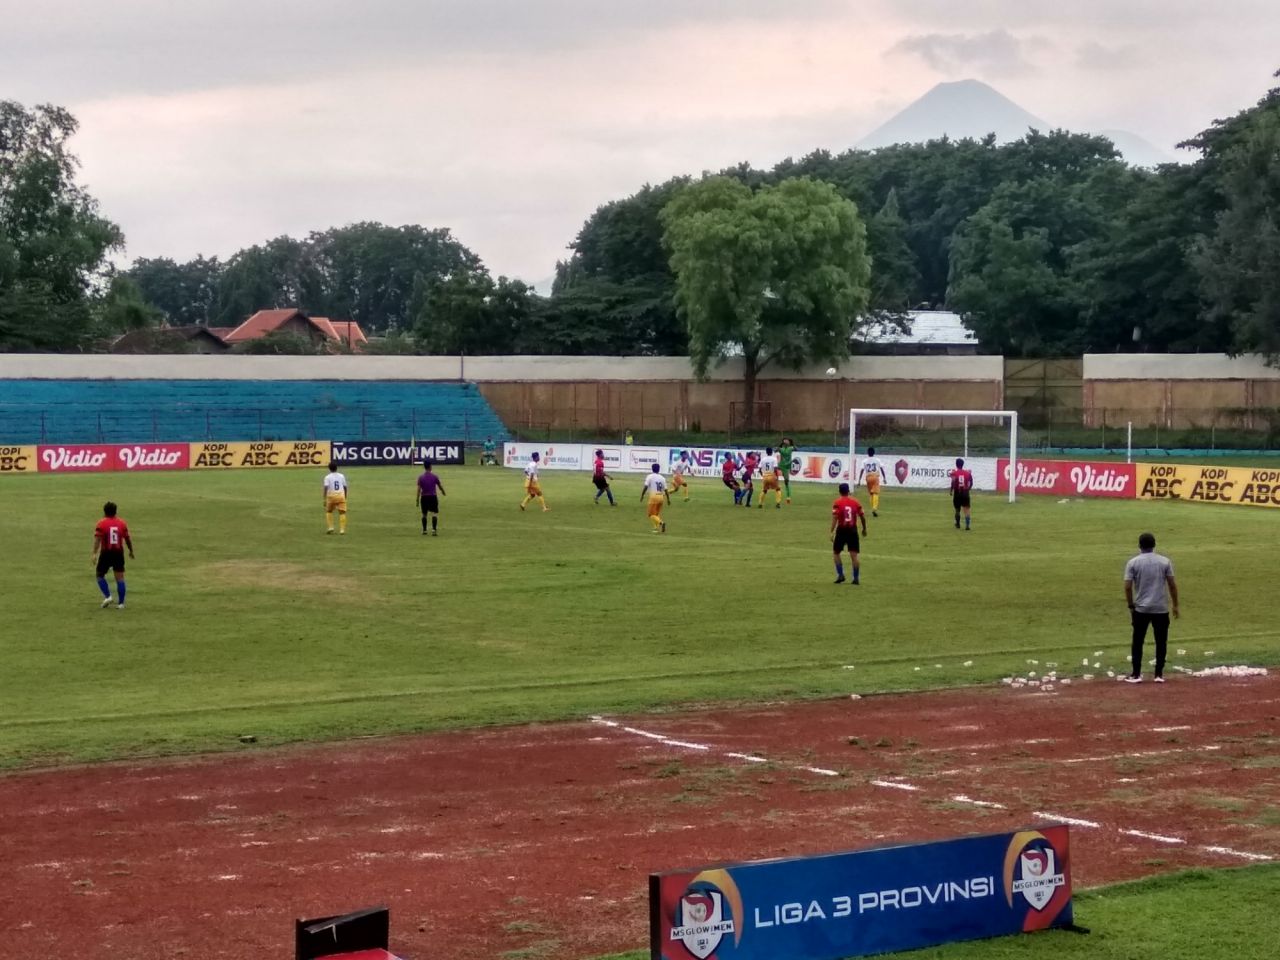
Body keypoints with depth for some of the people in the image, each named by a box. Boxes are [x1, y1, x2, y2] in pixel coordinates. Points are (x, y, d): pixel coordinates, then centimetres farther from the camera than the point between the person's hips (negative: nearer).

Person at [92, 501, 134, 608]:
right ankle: (121, 603, 3)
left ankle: (107, 596, -1)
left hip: (106, 553, -2)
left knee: (100, 575, 15)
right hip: (119, 553, 2)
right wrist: (131, 551, 21)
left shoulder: (101, 523, -6)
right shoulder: (122, 523, 2)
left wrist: (94, 554, -20)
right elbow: (127, 539, 7)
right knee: (120, 578, 4)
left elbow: (97, 539, -15)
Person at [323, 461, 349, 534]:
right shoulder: (341, 476, 10)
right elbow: (345, 487, 12)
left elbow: (326, 488, -9)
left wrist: (325, 499, -9)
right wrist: (345, 497, 24)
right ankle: (342, 529, -7)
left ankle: (330, 527, 11)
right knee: (342, 512, 2)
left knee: (329, 511, 19)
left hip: (331, 496, -1)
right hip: (341, 495, 1)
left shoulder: (328, 477, 1)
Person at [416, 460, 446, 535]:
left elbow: (419, 489, -7)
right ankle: (433, 529, -20)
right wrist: (443, 492, 25)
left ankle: (424, 530, 23)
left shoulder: (420, 477, -3)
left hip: (424, 497, 2)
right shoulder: (434, 476, -4)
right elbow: (440, 486, 4)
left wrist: (417, 500, -4)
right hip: (433, 497, -2)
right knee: (434, 514, -4)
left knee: (424, 514, 16)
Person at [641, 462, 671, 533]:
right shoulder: (662, 478, 10)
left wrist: (642, 495, -4)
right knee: (657, 513, 19)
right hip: (661, 497, 5)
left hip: (653, 496, -5)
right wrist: (668, 499, 14)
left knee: (651, 514, -1)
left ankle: (661, 522, -26)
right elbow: (666, 489, 8)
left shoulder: (650, 477, -2)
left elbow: (645, 487, -12)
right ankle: (657, 528, 10)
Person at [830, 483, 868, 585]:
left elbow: (834, 518, -15)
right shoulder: (855, 502, 3)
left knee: (836, 553, 15)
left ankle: (840, 575, 7)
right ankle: (856, 578, 2)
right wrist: (864, 529, 22)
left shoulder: (837, 503, -7)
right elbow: (862, 516, 7)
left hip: (842, 530, -2)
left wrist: (832, 532, -17)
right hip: (853, 530, 2)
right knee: (854, 555, 3)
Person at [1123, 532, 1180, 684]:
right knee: (1161, 642, 10)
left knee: (1138, 641, 9)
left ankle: (1136, 674, 8)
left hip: (1141, 608, -1)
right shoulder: (1165, 561, -1)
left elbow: (1127, 587, -6)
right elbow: (1172, 585, 0)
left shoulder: (1133, 562, -4)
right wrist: (1175, 605, 9)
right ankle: (1159, 674, 9)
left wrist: (1131, 606, 5)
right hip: (1161, 608, 1)